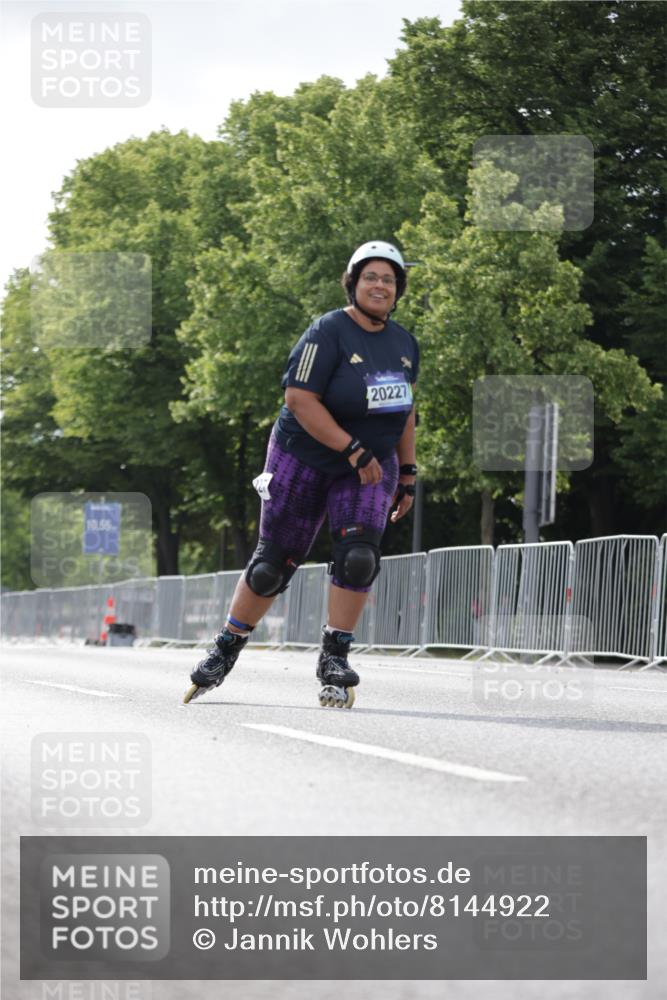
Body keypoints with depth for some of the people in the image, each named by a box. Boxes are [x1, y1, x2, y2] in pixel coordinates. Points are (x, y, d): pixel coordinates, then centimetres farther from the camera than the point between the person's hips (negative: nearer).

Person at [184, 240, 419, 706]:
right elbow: (299, 399, -22)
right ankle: (225, 650, 19)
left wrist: (408, 472, 12)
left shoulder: (405, 343, 6)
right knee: (274, 562, 2)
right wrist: (353, 451, -24)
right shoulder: (329, 333, -16)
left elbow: (404, 408, 17)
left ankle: (335, 659, -6)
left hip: (371, 467, 4)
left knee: (359, 557, -17)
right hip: (305, 459, -4)